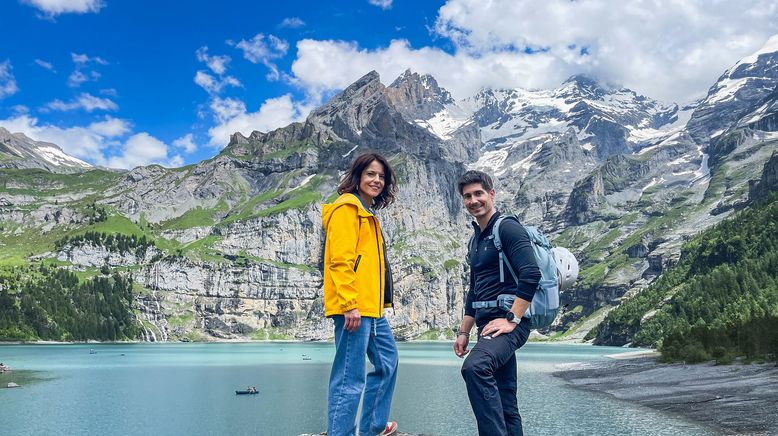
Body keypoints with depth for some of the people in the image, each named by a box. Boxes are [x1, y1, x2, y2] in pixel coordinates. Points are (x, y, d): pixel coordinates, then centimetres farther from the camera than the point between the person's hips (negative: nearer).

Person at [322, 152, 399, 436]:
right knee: (350, 378, -8)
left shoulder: (367, 214, 21)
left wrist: (377, 303, 17)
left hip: (372, 307, 11)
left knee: (387, 362, 19)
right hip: (353, 307, -11)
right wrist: (349, 304, -23)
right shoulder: (347, 207, -8)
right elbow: (340, 260, -17)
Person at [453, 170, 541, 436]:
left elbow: (531, 275, -19)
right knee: (504, 403, 11)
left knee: (475, 366, -33)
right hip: (488, 327, 9)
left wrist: (511, 320, -21)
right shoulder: (476, 239, 19)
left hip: (509, 323, -9)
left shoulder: (507, 228, -7)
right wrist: (464, 332, 22)